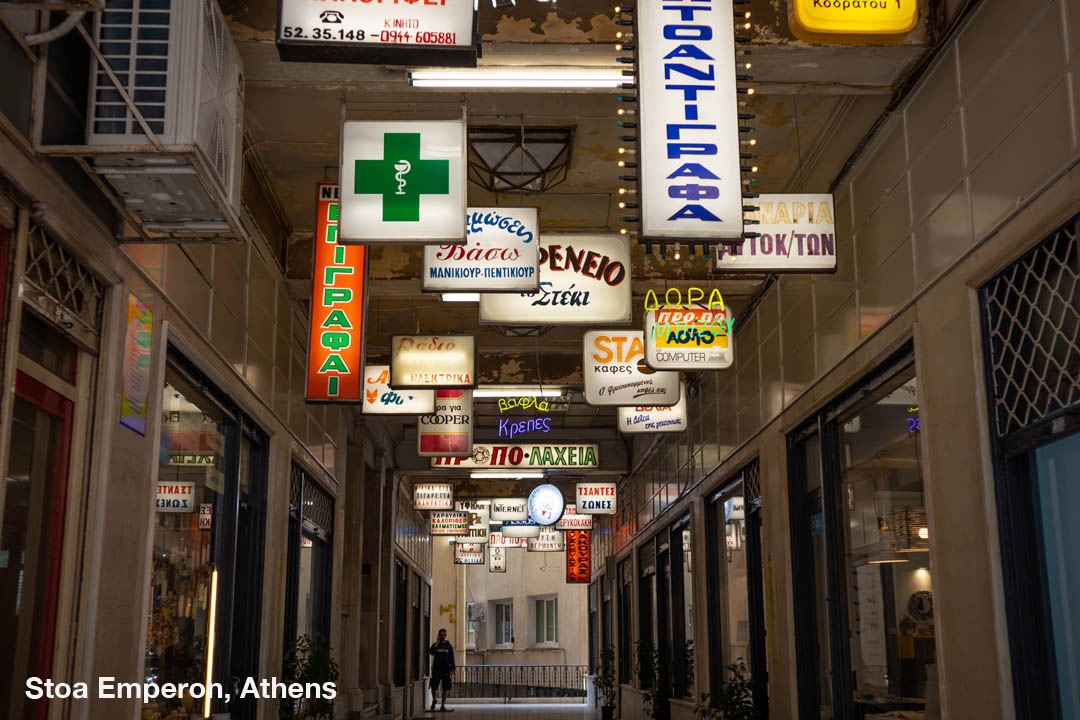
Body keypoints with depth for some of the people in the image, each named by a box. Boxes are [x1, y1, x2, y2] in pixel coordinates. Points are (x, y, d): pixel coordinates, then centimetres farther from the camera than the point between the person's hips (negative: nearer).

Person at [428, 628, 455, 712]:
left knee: (445, 688, 1)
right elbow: (431, 652, -15)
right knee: (434, 687, -5)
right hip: (436, 669, -1)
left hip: (446, 669, 1)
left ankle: (443, 706, 9)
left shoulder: (449, 646, 7)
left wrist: (452, 670, -1)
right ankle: (433, 701, 22)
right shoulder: (435, 645, 5)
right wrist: (437, 643, -15)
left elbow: (452, 658, 6)